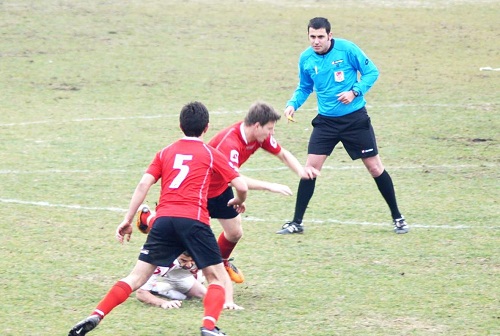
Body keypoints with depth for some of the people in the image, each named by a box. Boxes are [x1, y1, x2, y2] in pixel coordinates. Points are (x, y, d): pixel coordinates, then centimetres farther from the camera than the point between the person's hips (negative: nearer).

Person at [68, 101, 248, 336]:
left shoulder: (165, 153, 21)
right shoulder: (211, 154, 14)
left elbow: (144, 184, 9)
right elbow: (241, 186, 10)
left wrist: (128, 220, 9)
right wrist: (239, 202, 32)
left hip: (163, 219, 3)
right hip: (194, 219, -3)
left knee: (137, 277, 6)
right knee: (218, 278, 9)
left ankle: (95, 317, -7)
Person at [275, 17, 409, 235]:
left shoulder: (347, 49, -14)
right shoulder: (306, 59, -2)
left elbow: (371, 72, -7)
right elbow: (304, 88, 13)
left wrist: (355, 91, -20)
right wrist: (292, 104, -5)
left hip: (355, 119, -3)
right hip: (326, 121, 3)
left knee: (374, 167, 1)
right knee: (310, 168, -4)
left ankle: (397, 218, 16)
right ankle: (297, 222, 5)